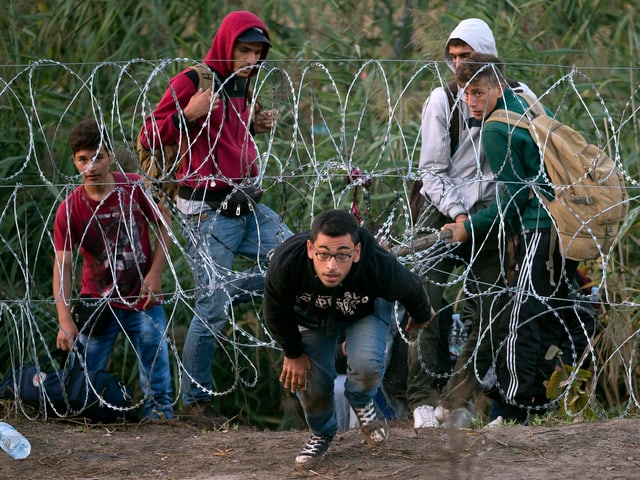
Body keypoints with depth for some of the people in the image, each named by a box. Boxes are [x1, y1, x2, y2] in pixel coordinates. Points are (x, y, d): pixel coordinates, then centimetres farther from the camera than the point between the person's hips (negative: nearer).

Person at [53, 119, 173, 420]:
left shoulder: (135, 188, -9)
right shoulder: (69, 210, -12)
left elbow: (163, 230, 3)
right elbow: (62, 265, -13)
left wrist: (154, 274, -10)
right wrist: (65, 321, -24)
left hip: (144, 302, 0)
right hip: (98, 302, 0)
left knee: (157, 386, 0)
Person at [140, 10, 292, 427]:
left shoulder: (241, 87, 15)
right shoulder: (191, 82, -9)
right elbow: (150, 137, -10)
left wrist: (254, 127, 11)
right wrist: (187, 114, -24)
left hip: (248, 205, 8)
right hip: (209, 211, -8)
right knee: (212, 309, -8)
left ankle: (228, 289, 14)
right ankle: (195, 403, 3)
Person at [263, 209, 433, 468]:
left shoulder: (380, 267, -42)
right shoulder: (285, 265, -40)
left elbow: (411, 289, -15)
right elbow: (277, 314, -16)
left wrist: (422, 315, 7)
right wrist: (293, 354, -5)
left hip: (365, 312, -1)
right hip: (312, 315, 2)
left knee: (367, 366, -26)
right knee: (310, 379, -2)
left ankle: (362, 403, 12)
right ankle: (321, 433, 33)